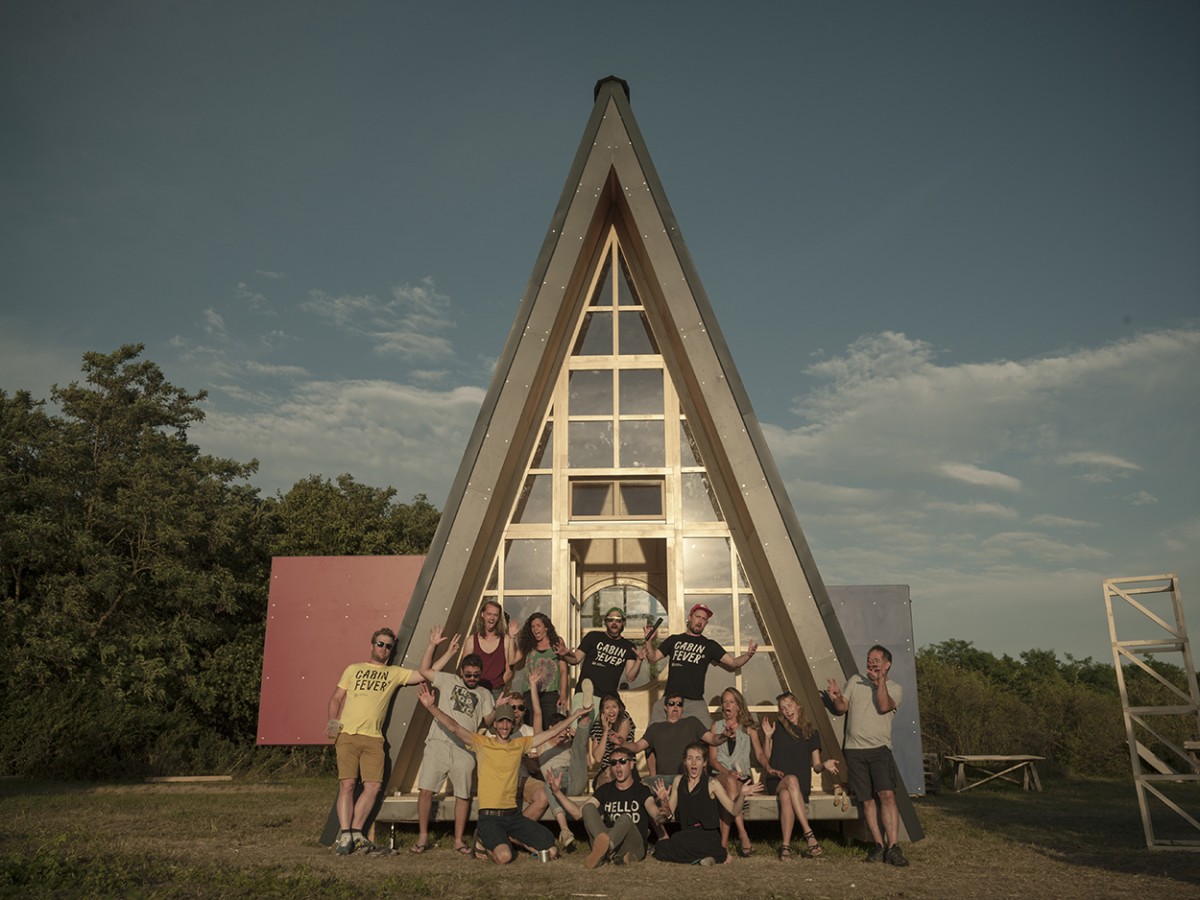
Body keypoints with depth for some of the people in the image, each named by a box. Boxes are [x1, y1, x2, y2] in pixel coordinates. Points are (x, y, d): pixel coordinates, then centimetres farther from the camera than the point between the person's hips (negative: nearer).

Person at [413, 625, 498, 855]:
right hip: (438, 744, -1)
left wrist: (498, 708, -8)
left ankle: (459, 839, 17)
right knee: (426, 789, -6)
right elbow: (424, 670, 9)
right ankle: (422, 837, 7)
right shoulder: (448, 681, 14)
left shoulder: (484, 694, 17)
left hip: (464, 749, 1)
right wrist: (432, 645, 1)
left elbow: (488, 721, 9)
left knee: (463, 795, 3)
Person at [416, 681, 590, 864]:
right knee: (504, 856, -31)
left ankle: (510, 838, 19)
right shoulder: (482, 743, 0)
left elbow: (552, 732, 14)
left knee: (551, 852, -2)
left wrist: (575, 714, 14)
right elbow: (454, 727, -11)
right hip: (489, 816, -5)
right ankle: (485, 841, 4)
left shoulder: (520, 744, 10)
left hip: (514, 814, 5)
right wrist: (431, 707, -22)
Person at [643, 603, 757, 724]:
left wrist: (748, 655, -13)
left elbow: (733, 663, 5)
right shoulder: (674, 640, 14)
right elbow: (653, 658, 12)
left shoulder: (709, 645, 11)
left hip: (695, 702, -1)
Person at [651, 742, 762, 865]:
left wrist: (741, 795, -26)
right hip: (686, 834, 6)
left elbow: (734, 810, -8)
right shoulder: (678, 781, 7)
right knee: (659, 848, -19)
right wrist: (664, 801, -10)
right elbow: (670, 814, 10)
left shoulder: (712, 784, -4)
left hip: (708, 836, -6)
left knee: (677, 840, -31)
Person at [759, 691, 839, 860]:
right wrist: (767, 737, 0)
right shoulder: (777, 727, 13)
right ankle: (809, 834, -42)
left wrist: (825, 765, -10)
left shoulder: (811, 732, 15)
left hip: (801, 784, 0)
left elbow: (816, 766, 13)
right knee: (791, 780, -38)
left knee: (785, 795, -37)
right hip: (777, 780, 0)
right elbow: (765, 758, 14)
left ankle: (785, 845, -40)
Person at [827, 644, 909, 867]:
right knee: (867, 799, 2)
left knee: (887, 794, -16)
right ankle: (879, 845, 9)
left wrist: (880, 681, -16)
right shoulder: (855, 681, 14)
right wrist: (835, 698, -10)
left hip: (879, 749, -2)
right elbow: (841, 709, 10)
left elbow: (884, 706, -13)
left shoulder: (895, 689, 7)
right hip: (854, 749, 2)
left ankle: (892, 847, -15)